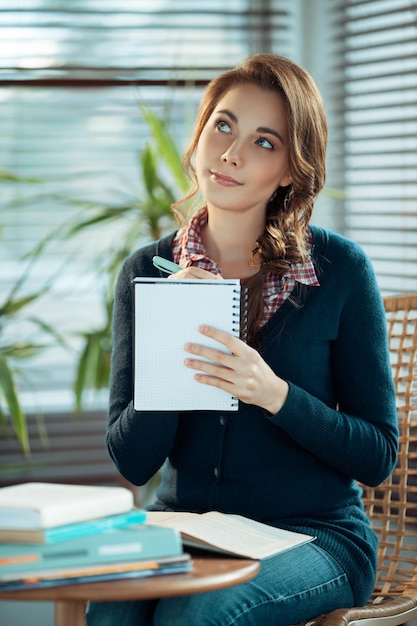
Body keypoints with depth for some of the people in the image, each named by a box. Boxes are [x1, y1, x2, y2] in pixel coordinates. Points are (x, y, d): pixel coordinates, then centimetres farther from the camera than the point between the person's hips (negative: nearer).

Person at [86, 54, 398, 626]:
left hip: (314, 535, -2)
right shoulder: (148, 272, 2)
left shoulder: (341, 269, -6)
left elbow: (378, 456, -4)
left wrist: (275, 394, -20)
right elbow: (132, 461, -2)